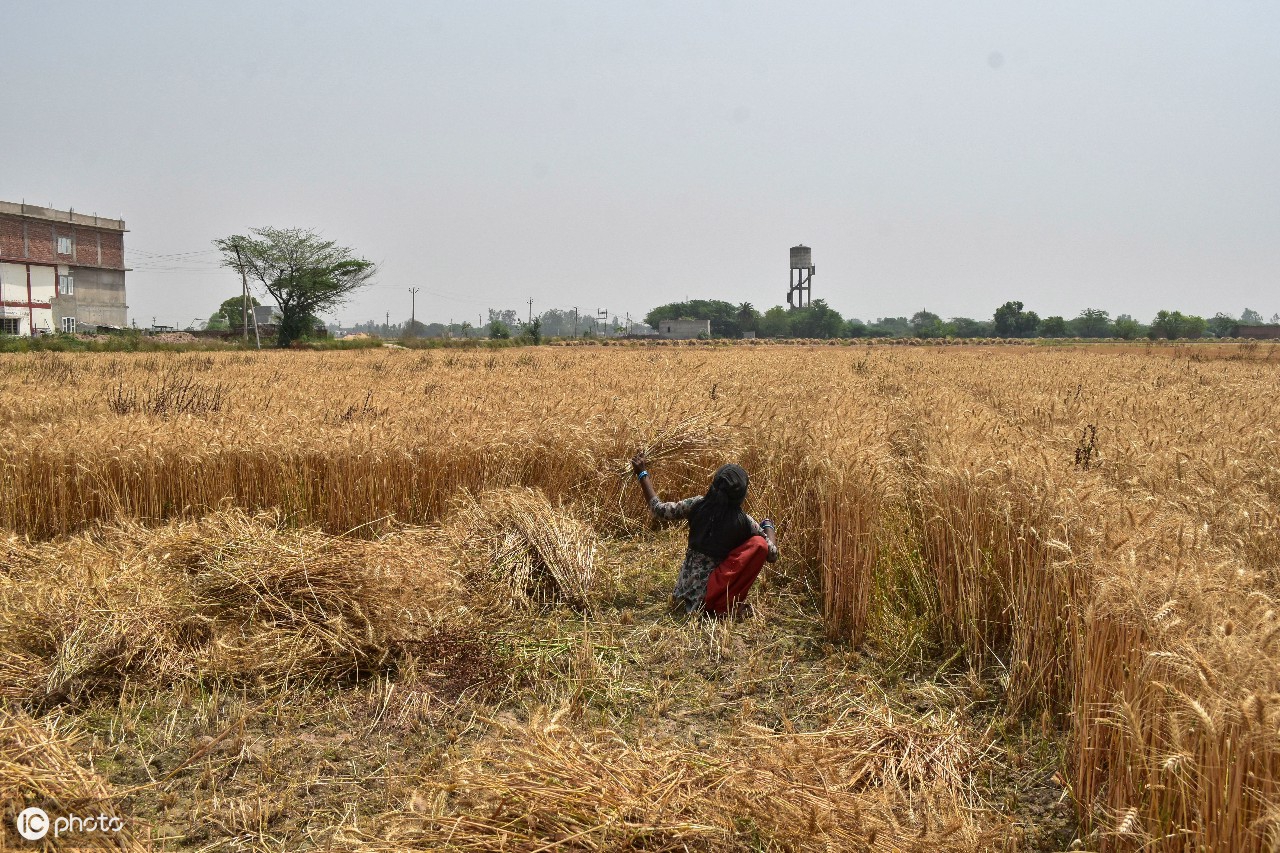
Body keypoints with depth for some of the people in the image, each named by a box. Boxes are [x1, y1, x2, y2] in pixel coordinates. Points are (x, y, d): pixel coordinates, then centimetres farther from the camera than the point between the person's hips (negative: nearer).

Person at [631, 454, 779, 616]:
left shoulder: (697, 505, -7)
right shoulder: (744, 522, -14)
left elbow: (658, 509, 5)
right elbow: (772, 555, -3)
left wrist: (642, 473, 14)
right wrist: (768, 525, 15)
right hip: (710, 594, -6)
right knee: (758, 544, -7)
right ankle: (727, 605, -5)